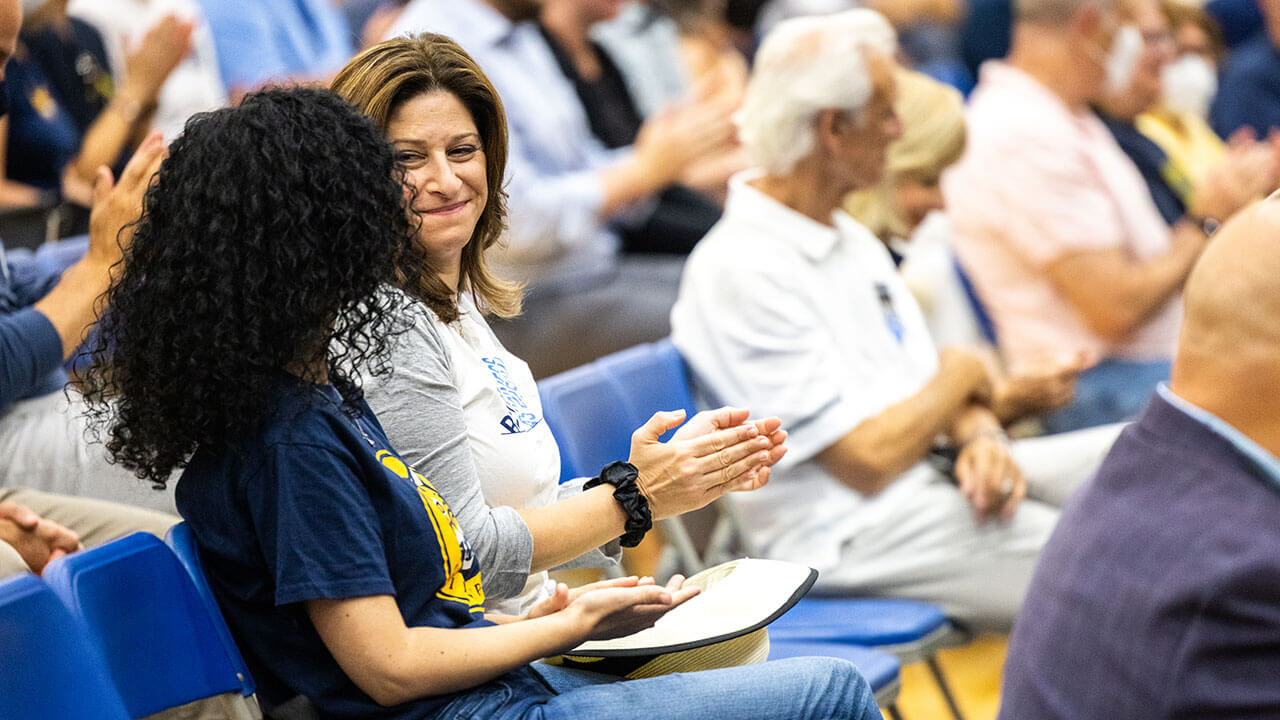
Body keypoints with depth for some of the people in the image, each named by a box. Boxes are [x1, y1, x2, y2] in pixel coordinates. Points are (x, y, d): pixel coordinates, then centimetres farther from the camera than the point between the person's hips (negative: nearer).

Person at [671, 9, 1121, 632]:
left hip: (929, 472, 10)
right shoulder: (741, 272, -18)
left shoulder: (852, 240, 14)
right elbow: (869, 461, -22)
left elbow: (930, 378, 16)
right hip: (851, 531, -10)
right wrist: (962, 375, -4)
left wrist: (979, 437, -8)